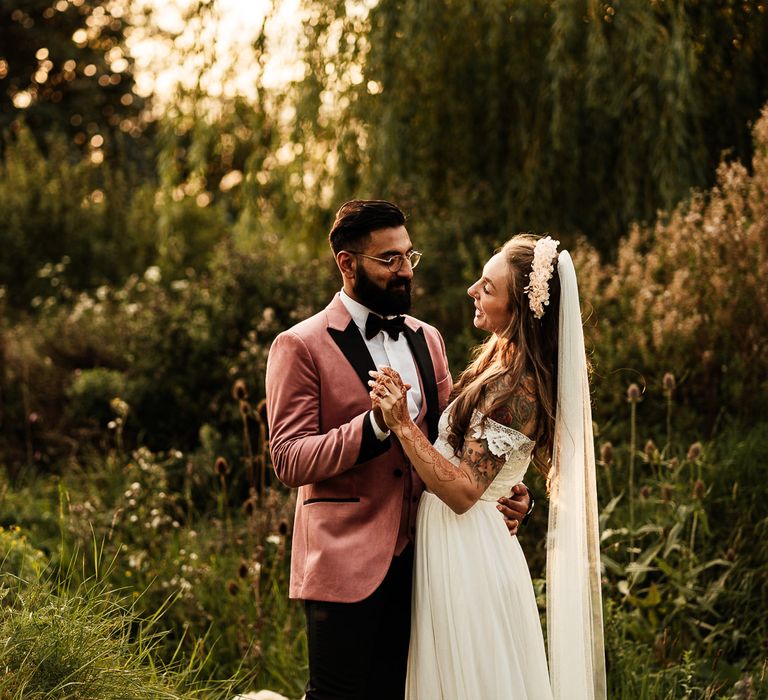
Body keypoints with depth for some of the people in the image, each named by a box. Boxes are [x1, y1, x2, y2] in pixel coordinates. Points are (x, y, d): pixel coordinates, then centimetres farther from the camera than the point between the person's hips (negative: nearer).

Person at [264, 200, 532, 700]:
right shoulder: (301, 347, -6)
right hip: (345, 560, -6)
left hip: (415, 558, 6)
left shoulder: (426, 339, 13)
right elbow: (288, 460, -13)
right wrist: (373, 425, -28)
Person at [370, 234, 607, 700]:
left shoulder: (515, 389, -22)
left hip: (468, 556, -9)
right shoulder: (500, 362, 8)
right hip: (453, 550, 9)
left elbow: (462, 491, -24)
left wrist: (401, 422, -27)